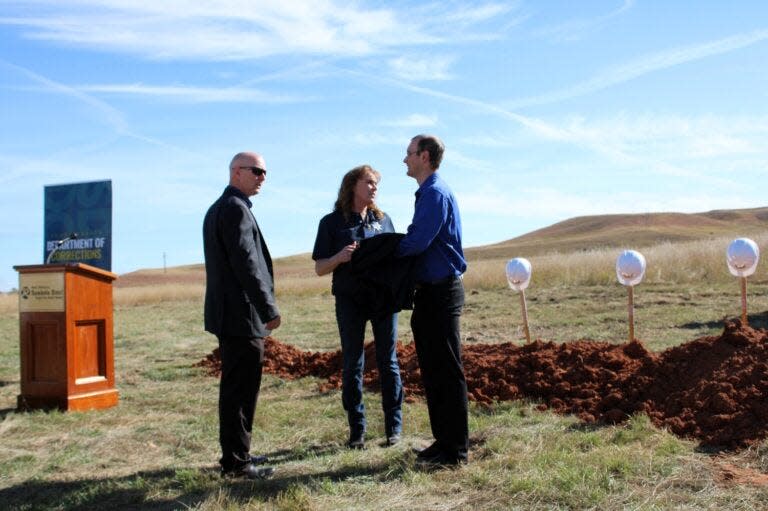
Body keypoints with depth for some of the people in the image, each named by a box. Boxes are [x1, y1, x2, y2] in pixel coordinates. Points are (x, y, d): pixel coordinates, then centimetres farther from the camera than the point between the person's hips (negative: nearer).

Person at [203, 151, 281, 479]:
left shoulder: (217, 208, 19)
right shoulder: (236, 208, -13)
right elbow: (246, 263, -20)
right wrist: (269, 309, -16)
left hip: (227, 313, 11)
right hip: (242, 314, -11)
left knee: (236, 387, 17)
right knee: (241, 388, -4)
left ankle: (235, 454, 27)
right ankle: (236, 461, 4)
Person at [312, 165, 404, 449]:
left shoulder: (382, 220, 12)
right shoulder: (332, 222, 3)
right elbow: (320, 269, 1)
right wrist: (339, 257, -18)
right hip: (349, 300, -2)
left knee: (388, 362, 5)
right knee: (353, 364, 4)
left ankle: (394, 427, 15)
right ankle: (356, 430, 14)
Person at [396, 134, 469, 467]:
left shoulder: (435, 193, -14)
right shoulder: (427, 193, 17)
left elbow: (418, 242, -21)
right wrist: (398, 246, 4)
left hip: (441, 292, -10)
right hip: (431, 292, 10)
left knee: (447, 371, -3)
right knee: (432, 370, 15)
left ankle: (456, 449, 6)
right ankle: (444, 440, 25)